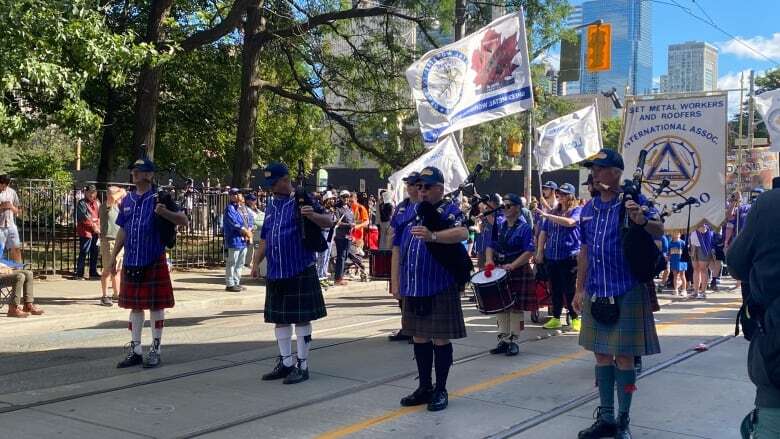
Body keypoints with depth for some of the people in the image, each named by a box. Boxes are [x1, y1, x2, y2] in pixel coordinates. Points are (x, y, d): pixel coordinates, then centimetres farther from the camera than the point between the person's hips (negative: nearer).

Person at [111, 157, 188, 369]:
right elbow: (123, 231, 17)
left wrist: (164, 212, -30)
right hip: (131, 262, 5)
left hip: (154, 262, -5)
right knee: (134, 306, 11)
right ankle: (135, 350, 20)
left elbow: (183, 220, -12)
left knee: (156, 306, 2)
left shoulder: (158, 199, -5)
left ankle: (155, 350, 13)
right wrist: (114, 256, 14)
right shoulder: (127, 201, 10)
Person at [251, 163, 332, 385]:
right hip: (276, 272, 7)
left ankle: (302, 365, 9)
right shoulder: (271, 203, 13)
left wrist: (311, 215, -32)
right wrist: (256, 261, 15)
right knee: (279, 318, 12)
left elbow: (328, 222, -13)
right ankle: (285, 363, 24)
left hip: (300, 271, -7)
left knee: (301, 318, -1)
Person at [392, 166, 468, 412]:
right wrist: (396, 281, 14)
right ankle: (424, 387, 25)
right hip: (413, 289, 6)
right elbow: (398, 249, 18)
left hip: (441, 289, -6)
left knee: (440, 339, 3)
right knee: (419, 338, 13)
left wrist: (432, 236, -41)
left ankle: (441, 390, 15)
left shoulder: (449, 211, -4)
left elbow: (462, 233, -26)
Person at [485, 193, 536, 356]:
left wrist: (512, 265, -24)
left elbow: (529, 252, -14)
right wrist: (489, 261, -9)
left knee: (516, 307, 0)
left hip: (519, 274, -6)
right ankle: (503, 340, 16)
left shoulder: (524, 228, -7)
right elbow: (491, 247, 12)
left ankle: (513, 341, 8)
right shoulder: (499, 227, 11)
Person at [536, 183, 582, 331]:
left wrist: (547, 216, -22)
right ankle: (556, 319, 17)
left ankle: (575, 319, 6)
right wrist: (540, 252, 8)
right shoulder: (553, 212, 15)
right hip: (552, 257, 5)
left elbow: (569, 222, -22)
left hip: (570, 257, -5)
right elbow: (544, 233, 17)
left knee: (570, 290, -4)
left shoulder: (577, 210, -1)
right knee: (556, 289, 10)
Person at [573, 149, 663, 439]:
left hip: (627, 293, -6)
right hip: (596, 294, 6)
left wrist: (643, 221, -38)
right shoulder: (589, 208, 9)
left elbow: (659, 232, -17)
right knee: (602, 355, 11)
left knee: (623, 356, 0)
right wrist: (579, 289, 14)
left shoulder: (632, 201, -7)